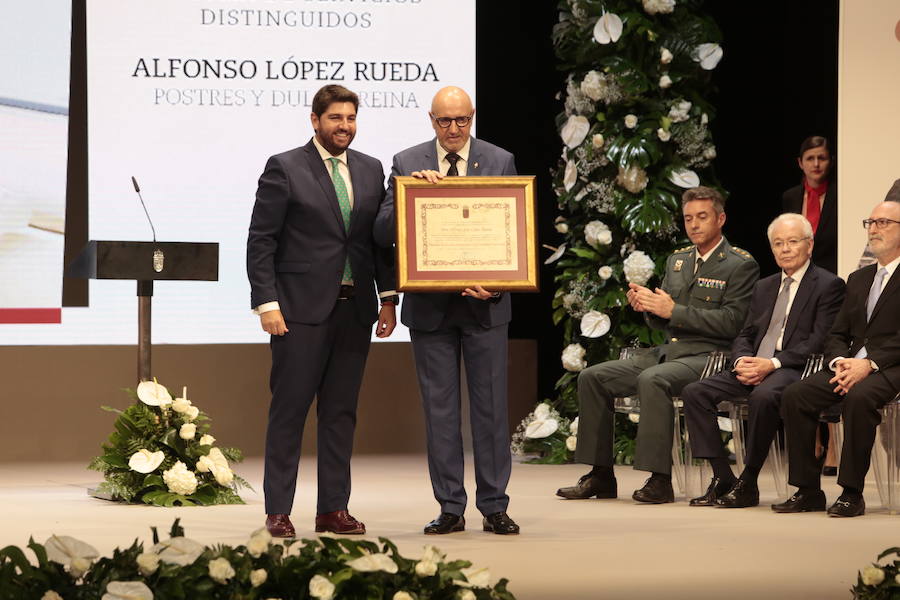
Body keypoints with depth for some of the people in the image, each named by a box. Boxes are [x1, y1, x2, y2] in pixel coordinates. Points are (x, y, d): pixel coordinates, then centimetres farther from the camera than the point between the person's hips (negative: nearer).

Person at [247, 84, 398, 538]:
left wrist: (388, 297, 8)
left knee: (341, 412, 7)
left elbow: (381, 238, 16)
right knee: (289, 411, -2)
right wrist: (266, 304, -12)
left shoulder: (371, 170, 13)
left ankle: (333, 509, 12)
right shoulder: (284, 169, -2)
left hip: (354, 310, 5)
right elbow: (261, 241, -5)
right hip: (301, 310, -5)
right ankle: (278, 512, 3)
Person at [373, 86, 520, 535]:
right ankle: (450, 509, 11)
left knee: (490, 406, 3)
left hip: (484, 302, -1)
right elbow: (382, 232, -4)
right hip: (430, 306, 1)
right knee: (439, 408, 5)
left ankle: (494, 507, 9)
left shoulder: (500, 162, 2)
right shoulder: (407, 164, 2)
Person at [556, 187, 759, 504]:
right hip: (667, 352, 8)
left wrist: (674, 311, -17)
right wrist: (648, 306, -4)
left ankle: (660, 480, -32)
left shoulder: (741, 265, -3)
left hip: (706, 356, -8)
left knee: (652, 380, -36)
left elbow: (731, 323, -14)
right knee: (592, 377, -5)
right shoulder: (677, 260, 20)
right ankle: (601, 475, -3)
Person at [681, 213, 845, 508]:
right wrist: (742, 361, -4)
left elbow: (820, 341, -9)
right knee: (694, 392, -13)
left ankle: (748, 483, -26)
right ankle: (723, 479, -16)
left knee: (764, 395, -39)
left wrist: (772, 364, -18)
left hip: (794, 371, -7)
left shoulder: (829, 285, 1)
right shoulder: (764, 287, 24)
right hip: (753, 369, 7)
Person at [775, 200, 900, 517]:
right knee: (795, 395, -17)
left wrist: (869, 364, -21)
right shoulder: (858, 279, 24)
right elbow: (836, 334, 18)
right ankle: (808, 491, -14)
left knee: (859, 396, -37)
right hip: (851, 366, 7)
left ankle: (852, 493, -30)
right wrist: (839, 362, -4)